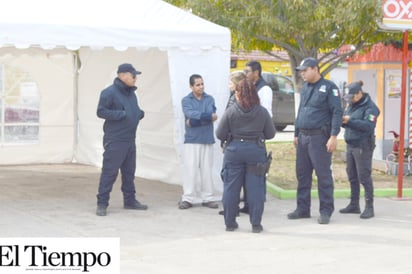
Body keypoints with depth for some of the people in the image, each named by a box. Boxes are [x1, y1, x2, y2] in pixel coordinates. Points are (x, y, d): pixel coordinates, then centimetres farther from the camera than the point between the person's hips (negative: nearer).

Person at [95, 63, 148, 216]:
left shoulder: (131, 93, 15)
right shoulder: (109, 92, -12)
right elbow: (101, 111, -17)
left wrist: (140, 113, 3)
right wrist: (121, 114, -22)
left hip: (130, 139, 8)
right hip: (115, 140, -8)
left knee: (129, 172, 15)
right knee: (109, 172, -7)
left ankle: (130, 200, 26)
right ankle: (102, 204, -2)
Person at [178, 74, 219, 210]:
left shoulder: (209, 99, 7)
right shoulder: (186, 100, 2)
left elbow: (212, 116, -8)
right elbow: (190, 114, -15)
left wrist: (193, 121, -12)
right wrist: (208, 116, -15)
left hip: (207, 140, 2)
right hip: (191, 140, -2)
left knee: (207, 170, 4)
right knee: (190, 169, -3)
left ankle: (208, 198, 11)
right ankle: (188, 198, 3)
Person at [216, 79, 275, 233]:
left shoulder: (230, 112, -6)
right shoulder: (262, 112, -3)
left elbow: (220, 135, -3)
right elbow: (271, 134, 4)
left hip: (234, 150, 0)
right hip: (256, 151, 0)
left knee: (231, 188, 9)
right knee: (255, 188, 5)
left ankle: (230, 222, 15)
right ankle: (256, 224, 6)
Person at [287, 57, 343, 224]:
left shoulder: (328, 87, -5)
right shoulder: (305, 88, 16)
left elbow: (337, 112, -10)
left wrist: (333, 136, -16)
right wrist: (296, 134, 19)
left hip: (319, 137, -7)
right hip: (303, 137, 7)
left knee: (323, 175, -3)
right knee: (302, 174, 9)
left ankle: (326, 211, 3)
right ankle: (303, 209, 18)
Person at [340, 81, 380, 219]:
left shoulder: (370, 107, -12)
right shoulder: (351, 105, 13)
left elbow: (368, 126, -23)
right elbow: (346, 119, 16)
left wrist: (349, 121, -27)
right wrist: (342, 121, -8)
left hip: (363, 146, -8)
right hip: (350, 145, 8)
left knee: (364, 176, -6)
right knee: (352, 176, 12)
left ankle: (369, 207, -1)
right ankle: (354, 205, 22)